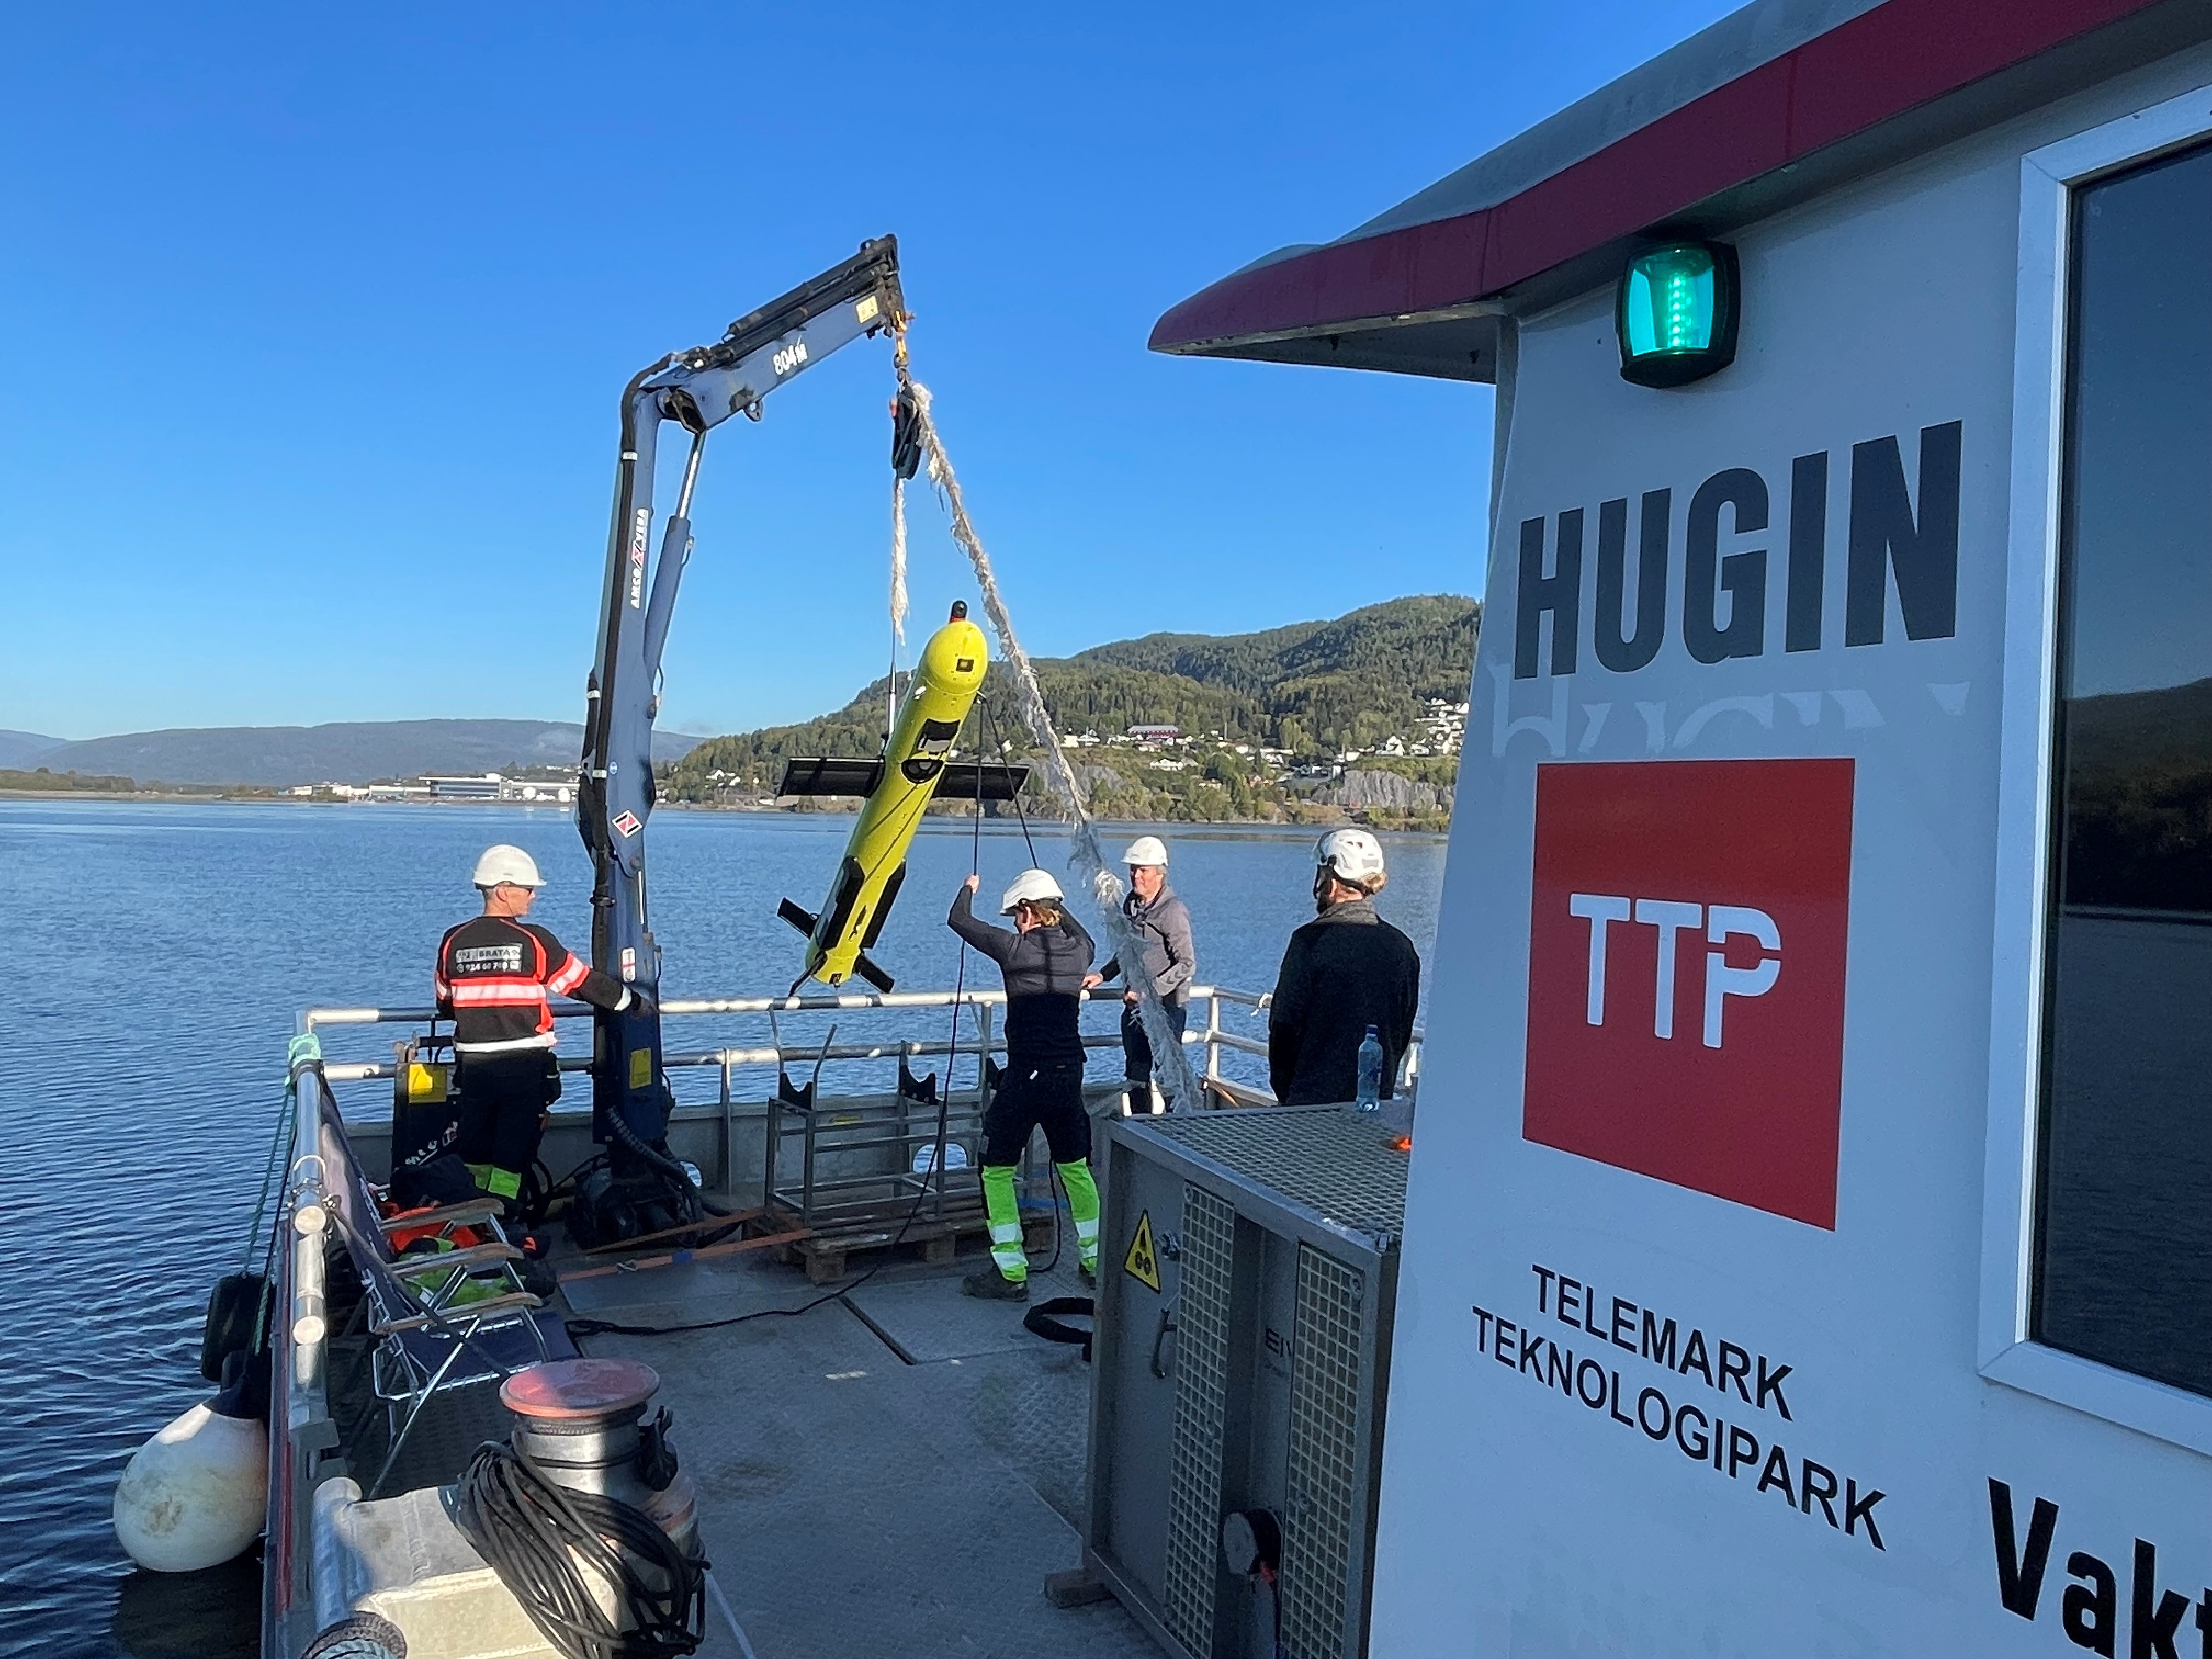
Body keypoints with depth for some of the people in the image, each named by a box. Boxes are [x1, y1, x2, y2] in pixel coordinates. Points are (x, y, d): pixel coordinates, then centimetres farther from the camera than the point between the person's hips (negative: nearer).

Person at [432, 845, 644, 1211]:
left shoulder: (453, 941, 2)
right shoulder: (534, 940, -10)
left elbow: (445, 1005, 14)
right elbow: (586, 982, -3)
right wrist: (632, 999, 12)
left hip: (472, 1064, 4)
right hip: (525, 1064, -4)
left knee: (475, 1146, 15)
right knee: (513, 1150, 4)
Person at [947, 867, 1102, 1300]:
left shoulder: (1015, 948, -11)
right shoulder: (1078, 952, 3)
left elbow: (959, 920, 2)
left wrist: (969, 887, 21)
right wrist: (1058, 909, 41)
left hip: (1025, 1077, -5)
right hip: (1069, 1076, 6)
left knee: (997, 1172, 6)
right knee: (1076, 1168, 20)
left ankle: (1011, 1275, 4)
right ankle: (1096, 1262, 26)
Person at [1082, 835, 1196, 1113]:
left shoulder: (1173, 911, -16)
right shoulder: (1131, 903, 9)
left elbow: (1187, 965, -19)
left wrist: (1151, 989, -23)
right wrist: (1103, 976, 16)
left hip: (1166, 1006, -9)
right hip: (1134, 1005, 9)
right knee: (1136, 1074, 15)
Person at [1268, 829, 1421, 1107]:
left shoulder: (1311, 940, -14)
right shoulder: (1402, 947, 3)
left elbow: (1285, 1025, -11)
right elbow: (1404, 1032, 8)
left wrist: (1285, 1092, 3)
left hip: (1312, 1099, -5)